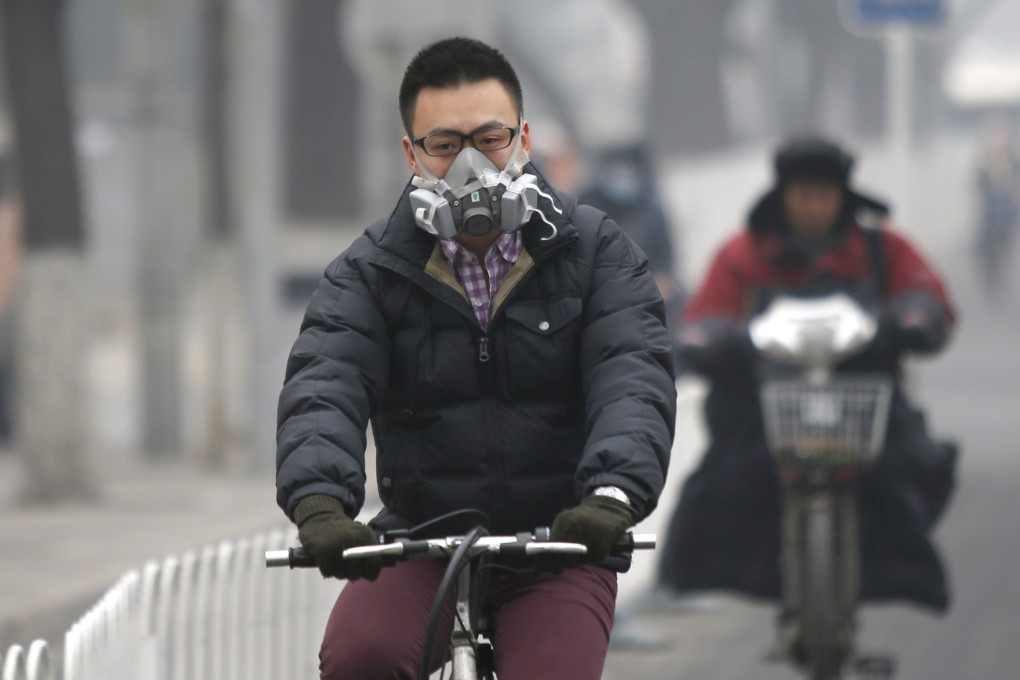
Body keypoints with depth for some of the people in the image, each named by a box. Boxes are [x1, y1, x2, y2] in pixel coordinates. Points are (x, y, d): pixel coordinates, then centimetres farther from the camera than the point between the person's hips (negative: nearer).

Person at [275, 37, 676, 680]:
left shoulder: (597, 253, 1)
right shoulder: (370, 272, 3)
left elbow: (634, 381, -13)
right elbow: (322, 389, -14)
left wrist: (613, 494, -35)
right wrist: (319, 501, -36)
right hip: (420, 547, 1)